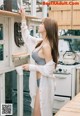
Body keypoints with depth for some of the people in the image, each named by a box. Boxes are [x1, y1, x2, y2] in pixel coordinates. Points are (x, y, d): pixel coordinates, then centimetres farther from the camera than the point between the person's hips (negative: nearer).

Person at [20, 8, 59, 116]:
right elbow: (27, 37, 20)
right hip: (41, 82, 9)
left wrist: (31, 67, -14)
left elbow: (49, 69, -22)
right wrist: (23, 18, 18)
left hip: (44, 82, -9)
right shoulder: (41, 42, 5)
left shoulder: (46, 46, -21)